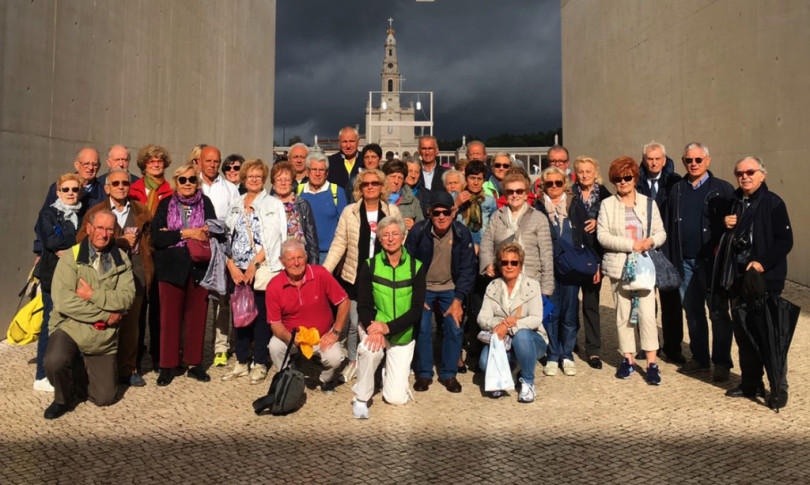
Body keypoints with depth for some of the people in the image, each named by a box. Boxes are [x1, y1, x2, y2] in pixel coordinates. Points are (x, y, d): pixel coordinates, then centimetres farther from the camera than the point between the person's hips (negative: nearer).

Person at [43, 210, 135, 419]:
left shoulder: (121, 260, 2)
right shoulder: (70, 257, -7)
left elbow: (127, 297, -10)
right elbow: (63, 301, -19)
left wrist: (93, 295, -22)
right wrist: (105, 315, -17)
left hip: (104, 338, 3)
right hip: (70, 329, -2)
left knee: (105, 399, 4)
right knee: (55, 362, -34)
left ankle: (81, 375, 39)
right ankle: (63, 399, 0)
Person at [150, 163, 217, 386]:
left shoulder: (205, 203, 6)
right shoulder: (165, 204, 5)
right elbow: (156, 237, -5)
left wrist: (173, 234, -10)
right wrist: (184, 233, -13)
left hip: (199, 267, 1)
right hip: (171, 268, -1)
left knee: (197, 316, 6)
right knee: (170, 317, 3)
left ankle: (195, 363, 18)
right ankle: (167, 366, 13)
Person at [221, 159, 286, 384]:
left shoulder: (273, 205, 1)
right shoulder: (236, 207, 15)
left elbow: (273, 239, -9)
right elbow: (227, 238, 8)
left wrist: (254, 264, -15)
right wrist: (232, 267, -5)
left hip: (262, 270, -4)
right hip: (238, 271, 5)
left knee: (261, 316, -1)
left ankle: (260, 364, 10)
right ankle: (242, 362, 20)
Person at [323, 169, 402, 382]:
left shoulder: (393, 211, 1)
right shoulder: (349, 211, 0)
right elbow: (339, 244, -1)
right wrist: (324, 271, -8)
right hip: (355, 278, 0)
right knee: (355, 323, 7)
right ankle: (353, 361, 29)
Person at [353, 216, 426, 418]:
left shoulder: (416, 267, -6)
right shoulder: (369, 266, -5)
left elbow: (417, 309, -11)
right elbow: (363, 306, -8)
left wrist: (388, 327, -25)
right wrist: (374, 329, -29)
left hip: (403, 334, 1)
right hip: (373, 325, 0)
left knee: (396, 398, -3)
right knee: (371, 348, -37)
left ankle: (390, 371, 31)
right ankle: (361, 398, -13)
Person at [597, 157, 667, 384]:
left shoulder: (648, 203, 10)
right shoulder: (607, 205, 4)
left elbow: (661, 233, 9)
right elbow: (602, 236, -5)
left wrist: (650, 241, -13)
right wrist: (630, 244, -14)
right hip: (619, 265, 0)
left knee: (647, 312, -6)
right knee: (623, 313, 6)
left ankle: (652, 363, 1)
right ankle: (628, 359, 18)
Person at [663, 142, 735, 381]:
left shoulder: (722, 189, -1)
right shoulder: (677, 190, 10)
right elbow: (668, 226, 8)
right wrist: (671, 260, 2)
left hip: (712, 262, -3)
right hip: (685, 261, 4)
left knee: (718, 313, 4)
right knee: (692, 312, 11)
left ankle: (722, 362, 15)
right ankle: (699, 357, 24)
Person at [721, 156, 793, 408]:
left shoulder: (773, 203, -5)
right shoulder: (732, 203, 11)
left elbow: (785, 241, -9)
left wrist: (763, 262, -20)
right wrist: (725, 226, -4)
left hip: (766, 279, -5)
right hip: (738, 278, 6)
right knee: (743, 334, 11)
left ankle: (779, 388, 13)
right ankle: (751, 383, 24)